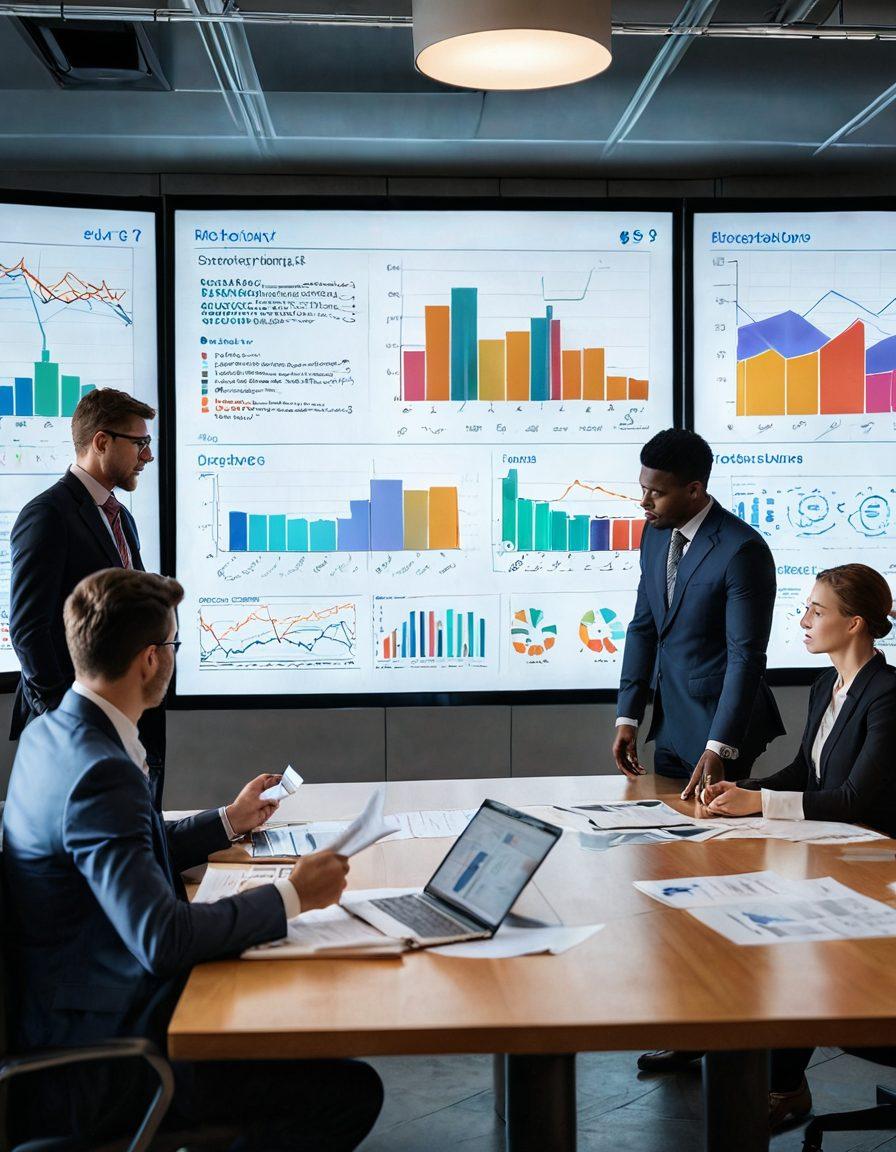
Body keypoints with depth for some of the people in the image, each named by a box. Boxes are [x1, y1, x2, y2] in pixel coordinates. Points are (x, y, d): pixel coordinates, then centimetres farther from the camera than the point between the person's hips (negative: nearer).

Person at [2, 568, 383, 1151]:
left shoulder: (50, 733, 6)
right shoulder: (101, 774, -25)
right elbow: (161, 937, -31)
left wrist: (229, 821, 27)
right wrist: (291, 896, -20)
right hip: (91, 1073, -10)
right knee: (351, 1092, -13)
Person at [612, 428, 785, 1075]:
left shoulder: (742, 550, -18)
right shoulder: (657, 537, 7)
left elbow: (746, 655, -21)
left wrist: (718, 749, -26)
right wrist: (628, 716, 7)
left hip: (720, 731, -8)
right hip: (672, 727, 8)